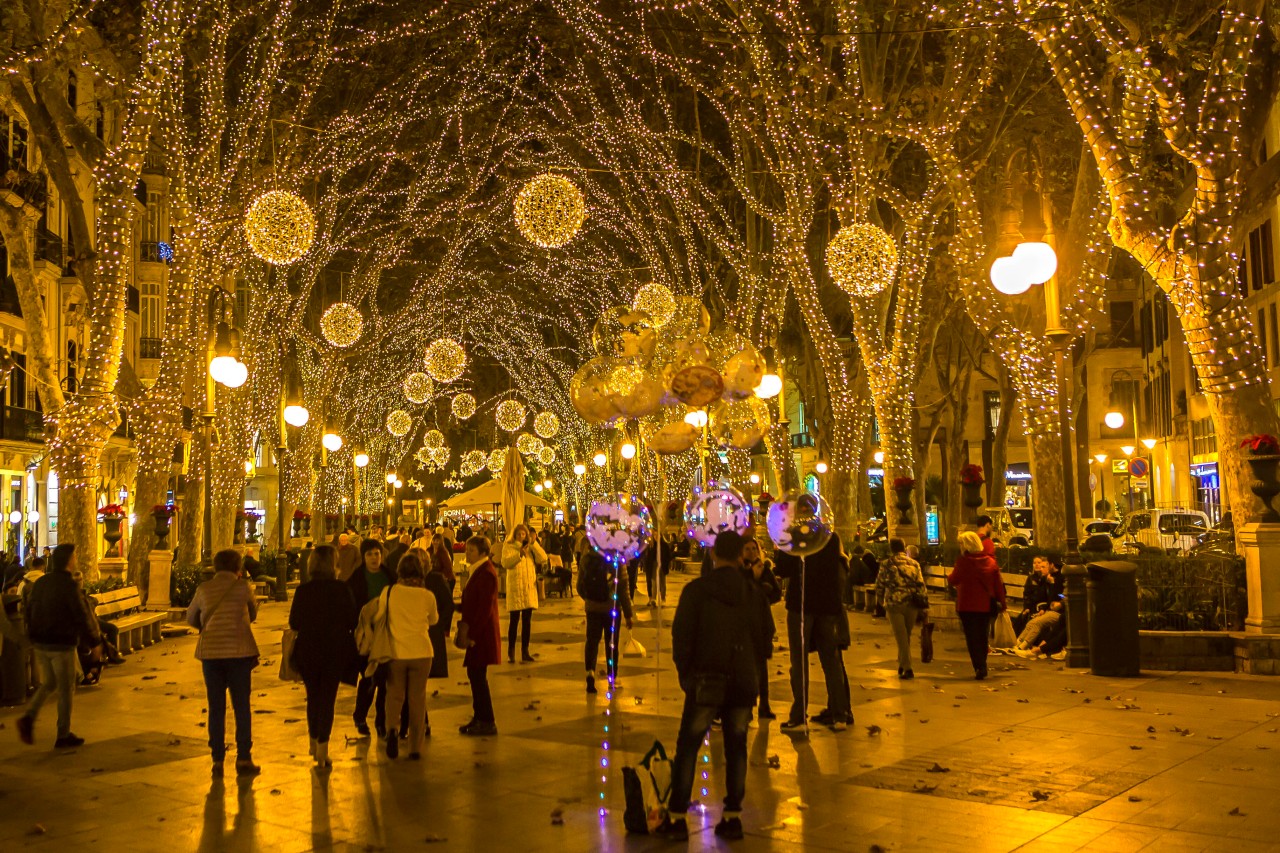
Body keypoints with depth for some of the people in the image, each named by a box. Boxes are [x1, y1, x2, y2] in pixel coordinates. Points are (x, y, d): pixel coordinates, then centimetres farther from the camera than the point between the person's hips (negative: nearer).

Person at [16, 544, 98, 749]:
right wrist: (93, 638, -5)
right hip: (61, 644, -7)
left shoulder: (39, 582, 7)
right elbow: (81, 615, -17)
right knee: (66, 689, 5)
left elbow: (29, 611, 13)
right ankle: (63, 736, 11)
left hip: (39, 643, 7)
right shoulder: (68, 585, -15)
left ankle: (28, 717, -1)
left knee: (48, 683, 21)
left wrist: (33, 638, 22)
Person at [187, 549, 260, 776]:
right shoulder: (243, 586, -4)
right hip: (238, 651, -2)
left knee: (216, 707, 9)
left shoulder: (203, 589, 3)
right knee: (241, 706, 6)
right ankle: (243, 760, 6)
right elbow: (253, 614, 9)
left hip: (210, 652, 2)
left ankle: (218, 761, 11)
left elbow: (191, 618, 15)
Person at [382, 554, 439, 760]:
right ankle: (415, 748, 10)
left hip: (396, 652, 0)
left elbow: (378, 618, 8)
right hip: (421, 652, 0)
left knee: (394, 695, 15)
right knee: (417, 698, 9)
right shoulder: (427, 596, -5)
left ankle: (392, 728, -12)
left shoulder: (389, 592, -6)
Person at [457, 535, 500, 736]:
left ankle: (487, 722, 3)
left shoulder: (486, 573, -17)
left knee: (478, 675, -5)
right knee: (475, 675, 13)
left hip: (482, 632, -10)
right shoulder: (478, 571, 14)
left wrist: (472, 634, -19)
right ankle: (479, 718, 21)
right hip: (476, 632, 10)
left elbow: (485, 609, -20)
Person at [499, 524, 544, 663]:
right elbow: (505, 563, -13)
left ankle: (525, 651, 15)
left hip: (529, 588, 4)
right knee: (514, 620, -3)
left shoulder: (531, 547, 12)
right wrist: (519, 554, -24)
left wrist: (533, 544, -7)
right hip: (515, 587, -4)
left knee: (527, 621, 7)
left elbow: (543, 559, -2)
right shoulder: (508, 546, 2)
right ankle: (511, 652, 6)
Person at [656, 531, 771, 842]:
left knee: (687, 748, 4)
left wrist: (686, 674, 5)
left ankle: (676, 818, 5)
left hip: (706, 681, -3)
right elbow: (764, 640, 9)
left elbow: (681, 636, -6)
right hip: (744, 683, 3)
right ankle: (732, 817, 13)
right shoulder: (754, 594, 3)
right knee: (736, 748, 11)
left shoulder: (696, 590, -7)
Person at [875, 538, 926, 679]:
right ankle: (902, 664, 26)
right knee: (907, 636, 17)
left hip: (894, 604, -3)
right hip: (911, 604, 3)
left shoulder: (887, 565, -1)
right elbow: (921, 585, 2)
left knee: (900, 636, 1)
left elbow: (879, 585, 1)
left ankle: (907, 668, -5)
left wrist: (881, 601, 16)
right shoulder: (914, 564, 6)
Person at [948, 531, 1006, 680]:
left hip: (967, 605, -5)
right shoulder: (990, 561, 2)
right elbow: (998, 583, 4)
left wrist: (949, 576, 17)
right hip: (986, 605, 5)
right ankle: (982, 666, 25)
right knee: (982, 637, 18)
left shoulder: (963, 561, -13)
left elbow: (953, 580, -6)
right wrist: (1002, 602, 12)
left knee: (972, 638, 2)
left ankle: (979, 668, -7)